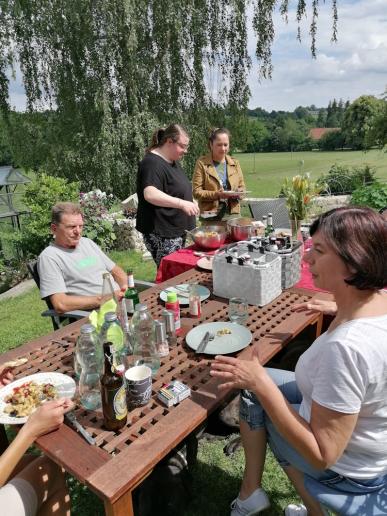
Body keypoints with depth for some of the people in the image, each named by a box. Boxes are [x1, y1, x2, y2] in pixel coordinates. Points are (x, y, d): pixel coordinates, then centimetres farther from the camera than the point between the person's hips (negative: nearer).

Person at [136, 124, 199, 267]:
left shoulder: (172, 161, 14)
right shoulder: (152, 163, -16)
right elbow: (150, 194, -32)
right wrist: (181, 203, -37)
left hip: (177, 229, 10)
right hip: (162, 234, -10)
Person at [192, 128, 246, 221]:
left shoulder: (235, 163, 12)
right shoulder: (202, 163, -2)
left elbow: (242, 187, 16)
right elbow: (196, 192, -7)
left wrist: (238, 193, -7)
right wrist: (217, 194, -21)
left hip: (232, 214, 4)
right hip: (210, 218, -3)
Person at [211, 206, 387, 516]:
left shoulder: (345, 347, -40)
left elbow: (322, 455, -30)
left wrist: (260, 383, -30)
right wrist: (339, 310, 15)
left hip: (349, 467, -7)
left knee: (255, 389, 13)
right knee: (255, 383, 12)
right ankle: (251, 490, 25)